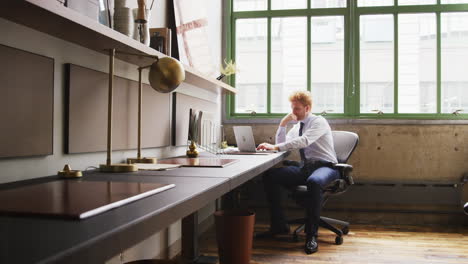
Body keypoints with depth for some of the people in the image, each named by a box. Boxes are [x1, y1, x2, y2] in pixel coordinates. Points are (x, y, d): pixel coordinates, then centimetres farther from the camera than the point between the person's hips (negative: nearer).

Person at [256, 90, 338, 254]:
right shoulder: (296, 127, 17)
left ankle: (311, 235, -32)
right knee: (270, 176, -11)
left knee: (314, 181, -42)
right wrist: (283, 124, 3)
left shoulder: (319, 122, -6)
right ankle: (279, 225, -4)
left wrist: (275, 147, -31)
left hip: (324, 167, -7)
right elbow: (281, 144, 13)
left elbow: (305, 141, -25)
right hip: (305, 168, 7)